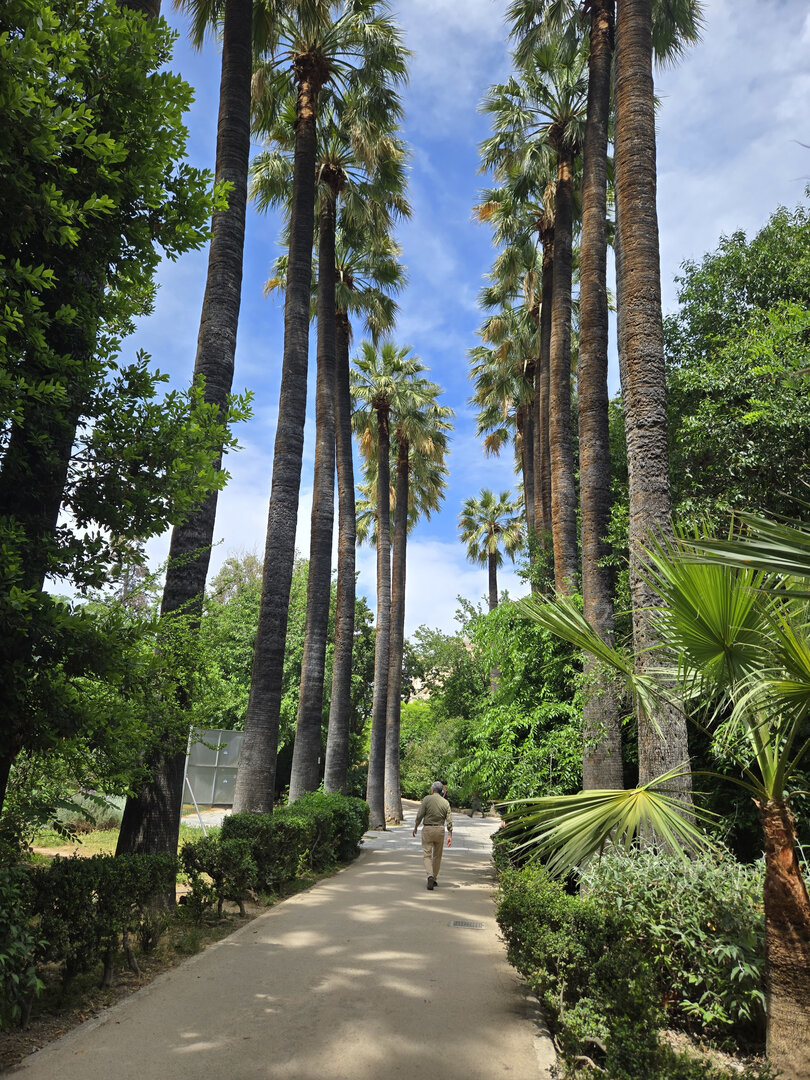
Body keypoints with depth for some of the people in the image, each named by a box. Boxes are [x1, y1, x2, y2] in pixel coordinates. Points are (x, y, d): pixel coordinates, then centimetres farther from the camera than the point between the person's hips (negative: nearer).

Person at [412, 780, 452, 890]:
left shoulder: (427, 799, -7)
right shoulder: (445, 802, 2)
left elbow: (420, 815, -8)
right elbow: (449, 821, -2)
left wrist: (415, 827, 6)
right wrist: (450, 836, 1)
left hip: (428, 829, -3)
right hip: (440, 829, 3)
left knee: (427, 855, -1)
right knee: (437, 856, 16)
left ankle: (430, 876, -20)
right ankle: (434, 879, 22)